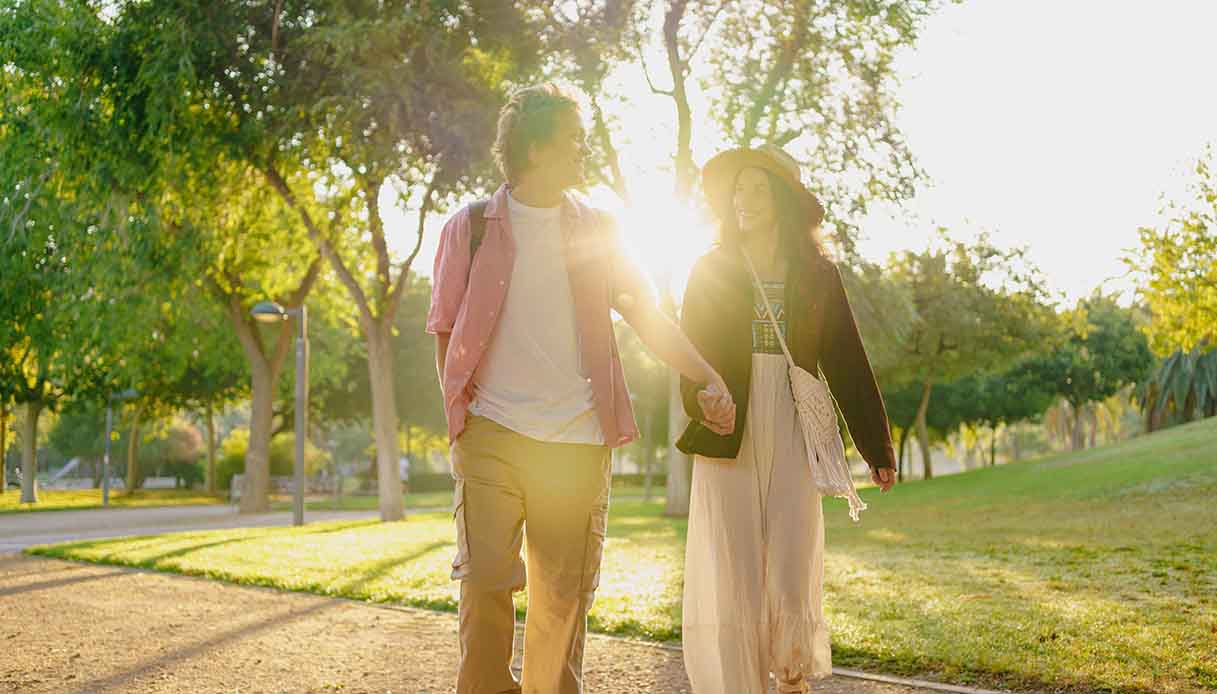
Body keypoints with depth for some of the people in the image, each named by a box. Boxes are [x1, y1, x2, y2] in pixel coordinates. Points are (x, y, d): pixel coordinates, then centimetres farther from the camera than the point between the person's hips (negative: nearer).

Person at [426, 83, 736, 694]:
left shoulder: (595, 230, 11)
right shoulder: (471, 227, 6)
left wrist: (710, 378, -5)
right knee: (486, 579, -8)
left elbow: (646, 315, 7)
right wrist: (459, 413, -1)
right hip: (491, 435, -2)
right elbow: (445, 331, 9)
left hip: (578, 441, 2)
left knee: (564, 595, 5)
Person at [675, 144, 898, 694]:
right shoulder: (711, 271, 10)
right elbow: (692, 356, 3)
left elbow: (848, 364, 8)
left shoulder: (818, 276, 10)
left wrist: (877, 447, 5)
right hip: (728, 436, 0)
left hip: (792, 435, 0)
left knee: (792, 570, -3)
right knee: (732, 572, -3)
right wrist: (705, 406, -15)